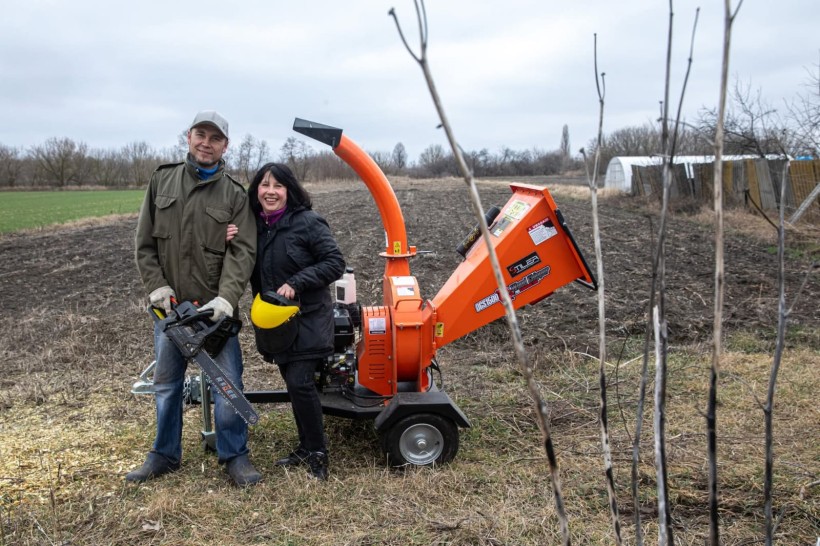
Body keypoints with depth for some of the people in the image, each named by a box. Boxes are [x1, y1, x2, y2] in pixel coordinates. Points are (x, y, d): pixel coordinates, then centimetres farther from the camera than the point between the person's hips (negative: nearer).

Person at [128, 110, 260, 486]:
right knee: (166, 383, 14)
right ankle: (165, 454, 29)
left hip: (215, 306, -3)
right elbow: (144, 243, 6)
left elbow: (242, 253, -11)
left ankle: (234, 455, 14)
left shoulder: (234, 195, -2)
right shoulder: (162, 180, 5)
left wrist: (225, 299, -24)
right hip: (169, 303, 3)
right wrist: (157, 288, -5)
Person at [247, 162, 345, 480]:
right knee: (293, 383, 14)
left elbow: (335, 263, -15)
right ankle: (305, 448, 28)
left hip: (307, 319, -6)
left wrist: (295, 283, -23)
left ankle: (317, 453, 3)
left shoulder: (308, 222, -14)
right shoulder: (253, 225, 4)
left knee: (300, 383, -13)